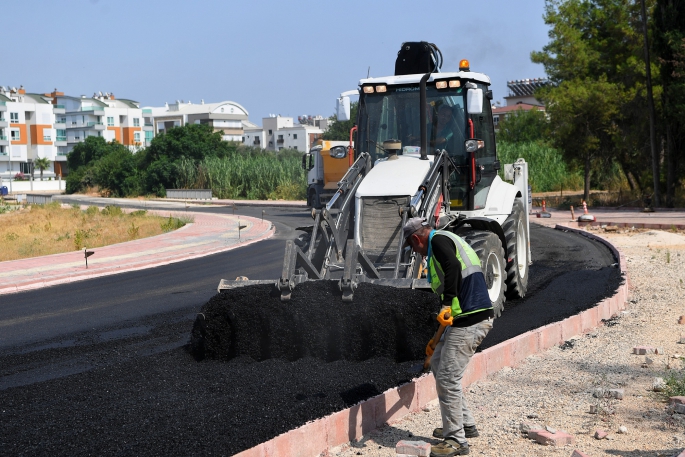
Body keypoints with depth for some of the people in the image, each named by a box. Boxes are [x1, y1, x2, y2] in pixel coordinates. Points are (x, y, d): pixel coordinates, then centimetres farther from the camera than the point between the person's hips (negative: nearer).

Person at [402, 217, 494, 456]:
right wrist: (438, 338, 34)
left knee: (447, 378, -6)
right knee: (438, 363, 21)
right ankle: (465, 424, 28)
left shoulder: (438, 239, -5)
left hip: (469, 322, -11)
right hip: (466, 318, 11)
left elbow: (453, 266, -27)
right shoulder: (445, 240, 25)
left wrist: (447, 304, -31)